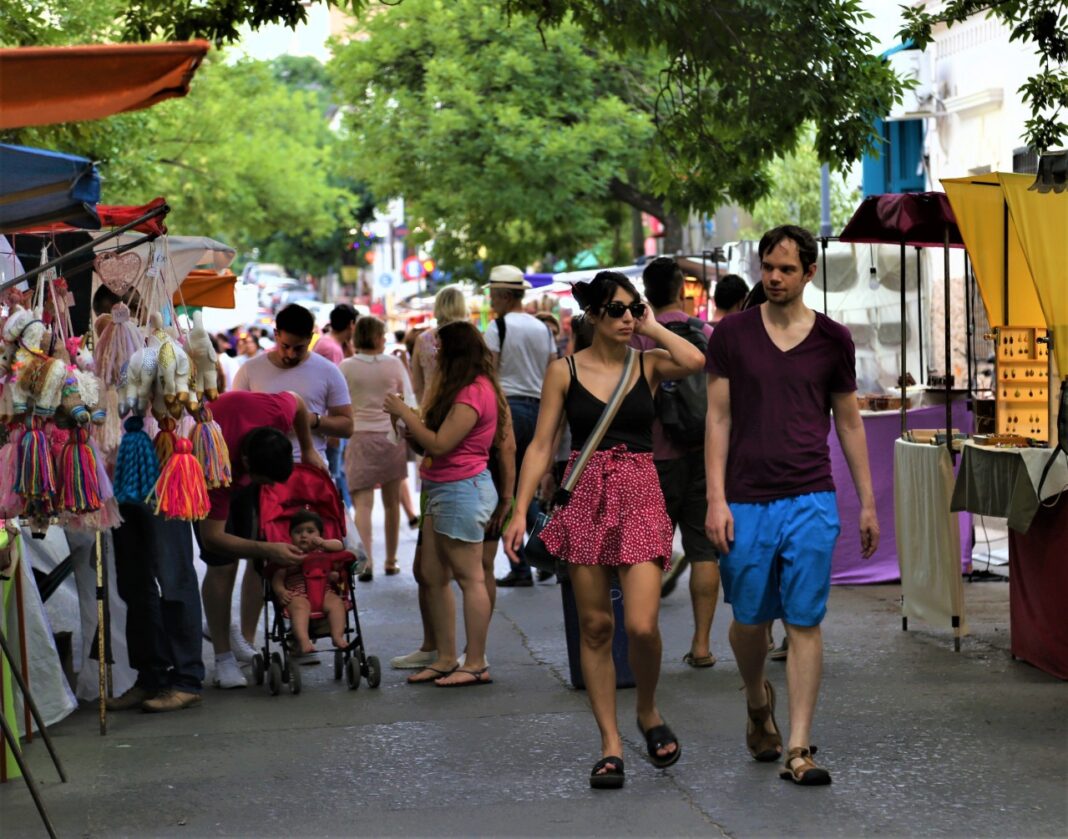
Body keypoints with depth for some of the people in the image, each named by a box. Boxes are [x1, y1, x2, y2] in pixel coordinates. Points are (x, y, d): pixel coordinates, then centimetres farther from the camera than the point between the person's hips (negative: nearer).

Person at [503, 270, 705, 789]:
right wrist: (520, 511, -4)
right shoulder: (565, 371, 4)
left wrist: (651, 327, -4)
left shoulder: (648, 364, 4)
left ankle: (648, 712, 15)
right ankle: (610, 742, 11)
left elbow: (694, 362, -18)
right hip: (585, 499, 1)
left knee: (642, 625, -13)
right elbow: (541, 447, 4)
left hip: (640, 498, -1)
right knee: (595, 625, 3)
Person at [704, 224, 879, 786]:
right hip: (746, 501, 0)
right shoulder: (732, 335, 3)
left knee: (805, 623, -4)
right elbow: (718, 419, 3)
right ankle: (758, 703, 38)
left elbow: (849, 423, 13)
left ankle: (798, 750, -1)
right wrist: (716, 499, -5)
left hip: (811, 501, 0)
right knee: (748, 619, 8)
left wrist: (868, 502, 11)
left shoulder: (832, 339, 6)